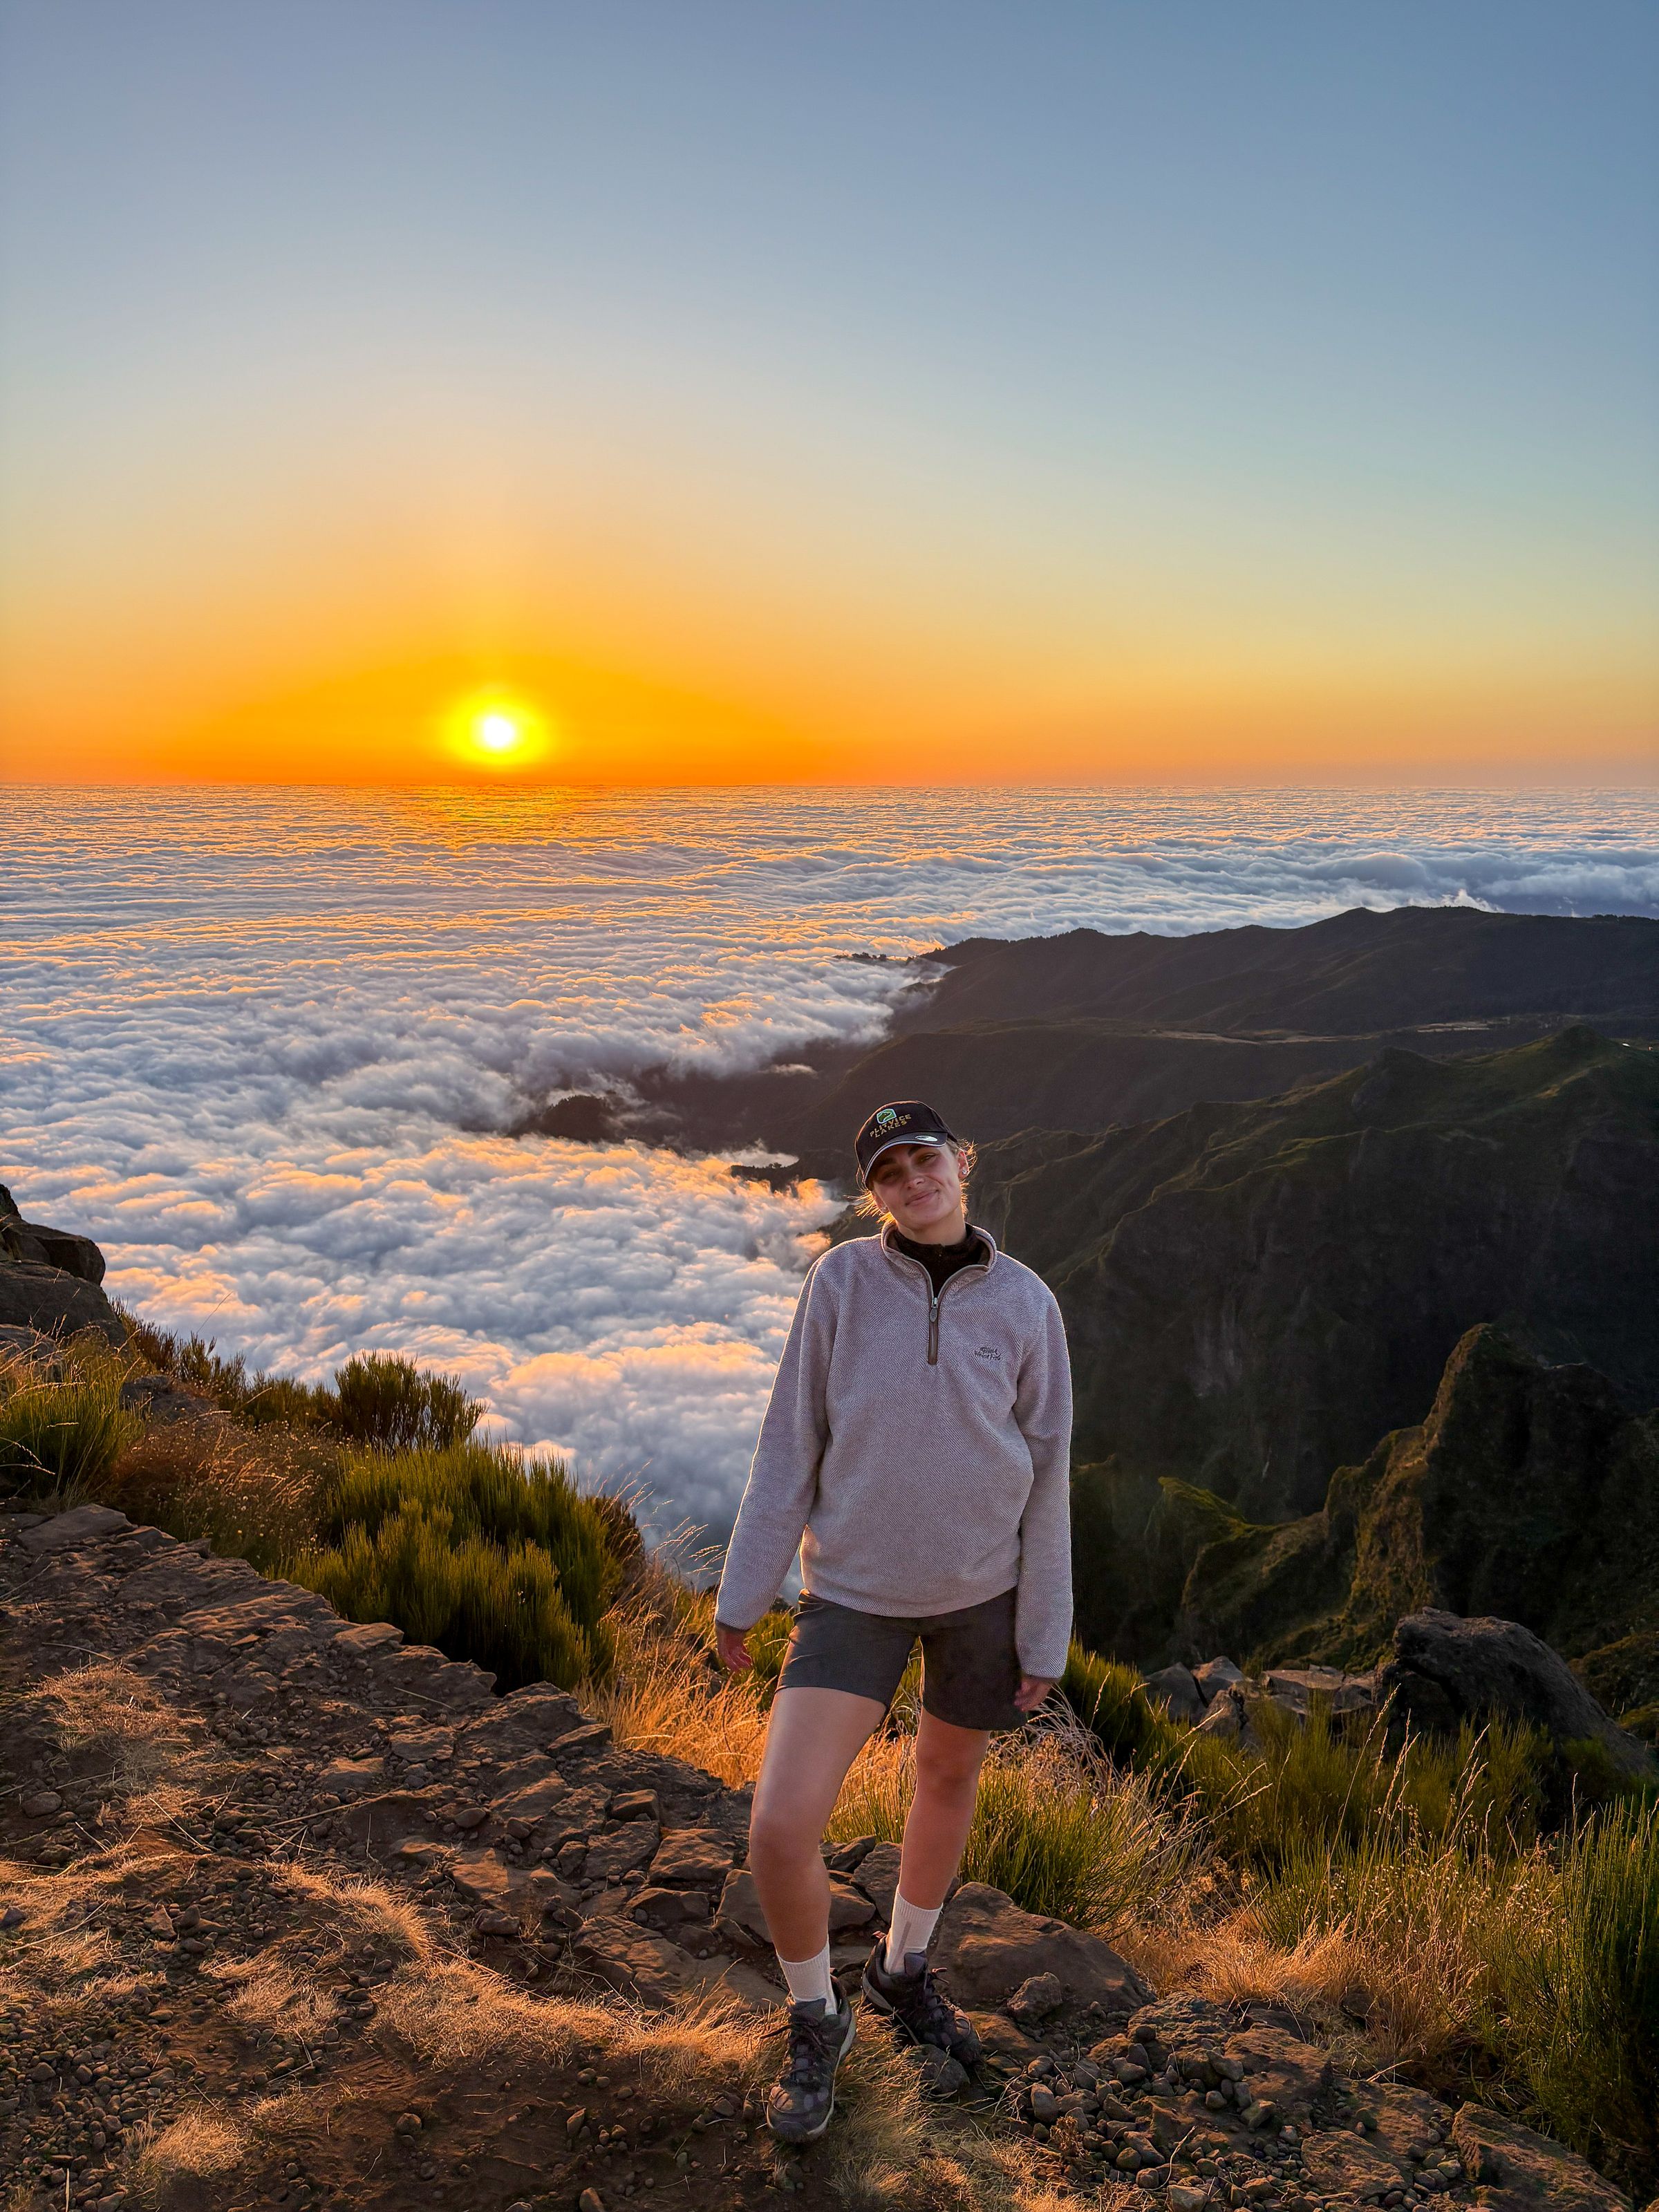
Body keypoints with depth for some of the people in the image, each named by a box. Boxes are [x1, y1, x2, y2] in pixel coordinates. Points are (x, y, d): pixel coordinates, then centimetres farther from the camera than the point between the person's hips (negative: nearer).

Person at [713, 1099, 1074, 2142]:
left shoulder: (1027, 1303, -10)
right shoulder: (841, 1281, -13)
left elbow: (1046, 1477, -5)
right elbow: (791, 1447, -8)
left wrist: (1045, 1640, -2)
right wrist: (742, 1595, -4)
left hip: (983, 1586, 2)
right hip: (856, 1587, -2)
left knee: (950, 1778, 22)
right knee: (780, 1829, -11)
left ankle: (903, 1971, 49)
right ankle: (817, 2020, 19)